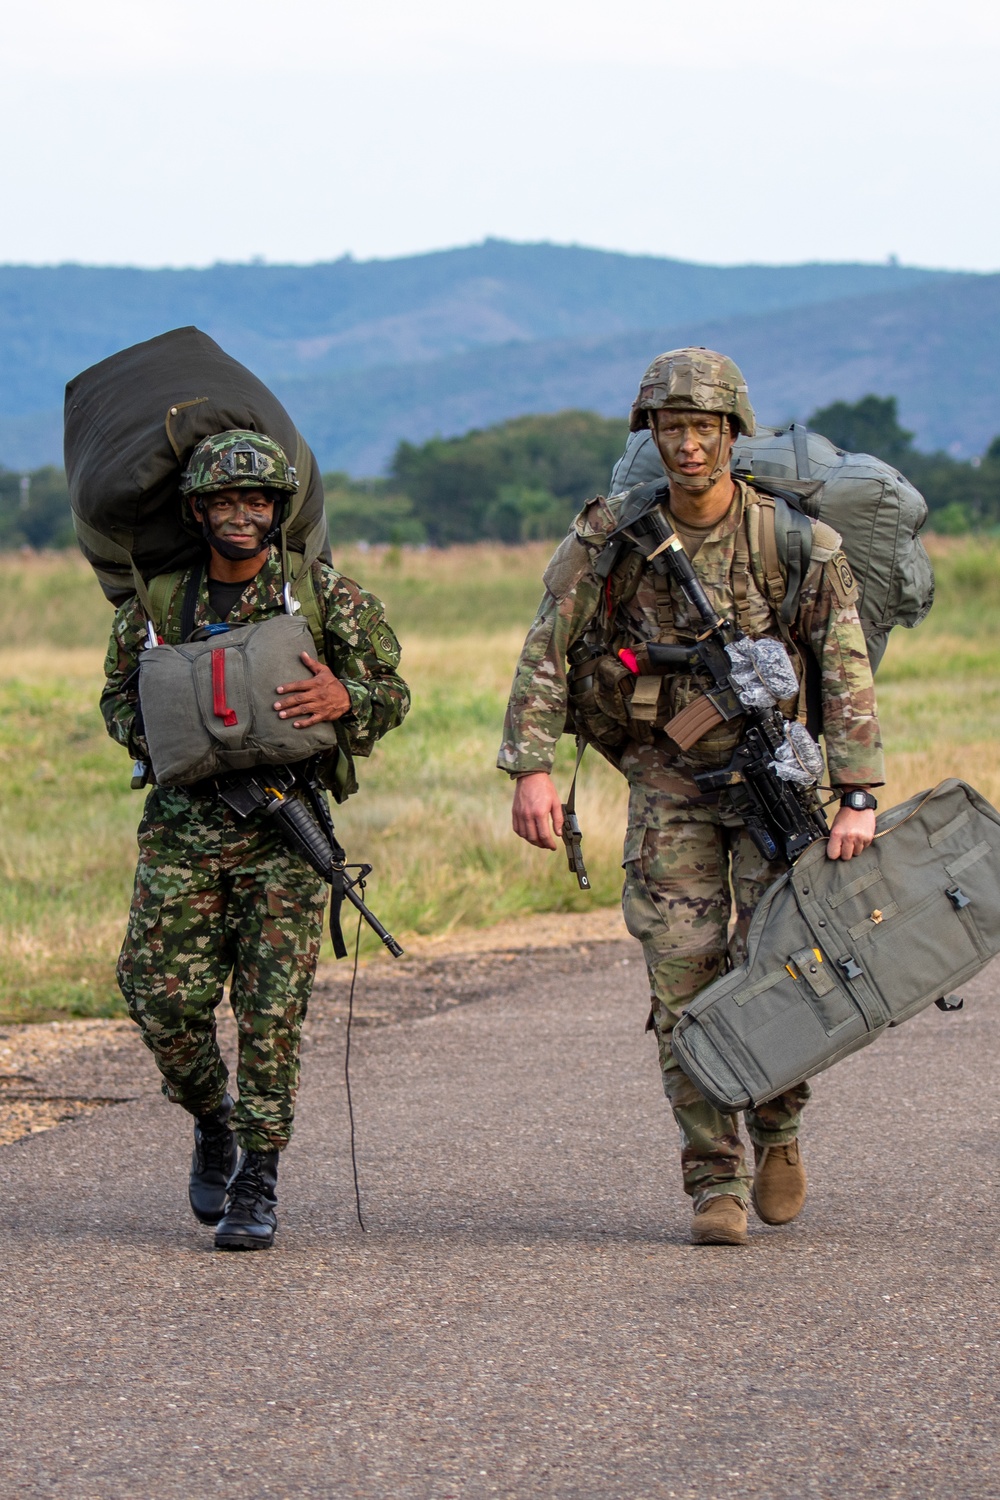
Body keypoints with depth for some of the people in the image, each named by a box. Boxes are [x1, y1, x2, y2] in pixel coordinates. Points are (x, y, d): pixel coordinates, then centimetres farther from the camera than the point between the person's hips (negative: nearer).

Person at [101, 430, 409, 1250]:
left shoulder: (329, 596, -2)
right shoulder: (157, 603, 4)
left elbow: (392, 692, 3)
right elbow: (120, 695, 18)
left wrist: (344, 699, -19)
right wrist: (153, 739, -3)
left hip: (284, 831, -2)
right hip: (183, 827, 2)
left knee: (272, 1011, -6)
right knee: (166, 999, -4)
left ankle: (258, 1182, 4)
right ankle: (214, 1125, 25)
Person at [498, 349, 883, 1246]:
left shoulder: (795, 541, -10)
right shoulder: (610, 538, -8)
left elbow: (847, 669, -9)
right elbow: (546, 654, -3)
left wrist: (859, 796, -16)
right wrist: (533, 768, -13)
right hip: (667, 781, 1)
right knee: (684, 983, -5)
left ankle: (778, 1130, 18)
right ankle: (716, 1185, 4)